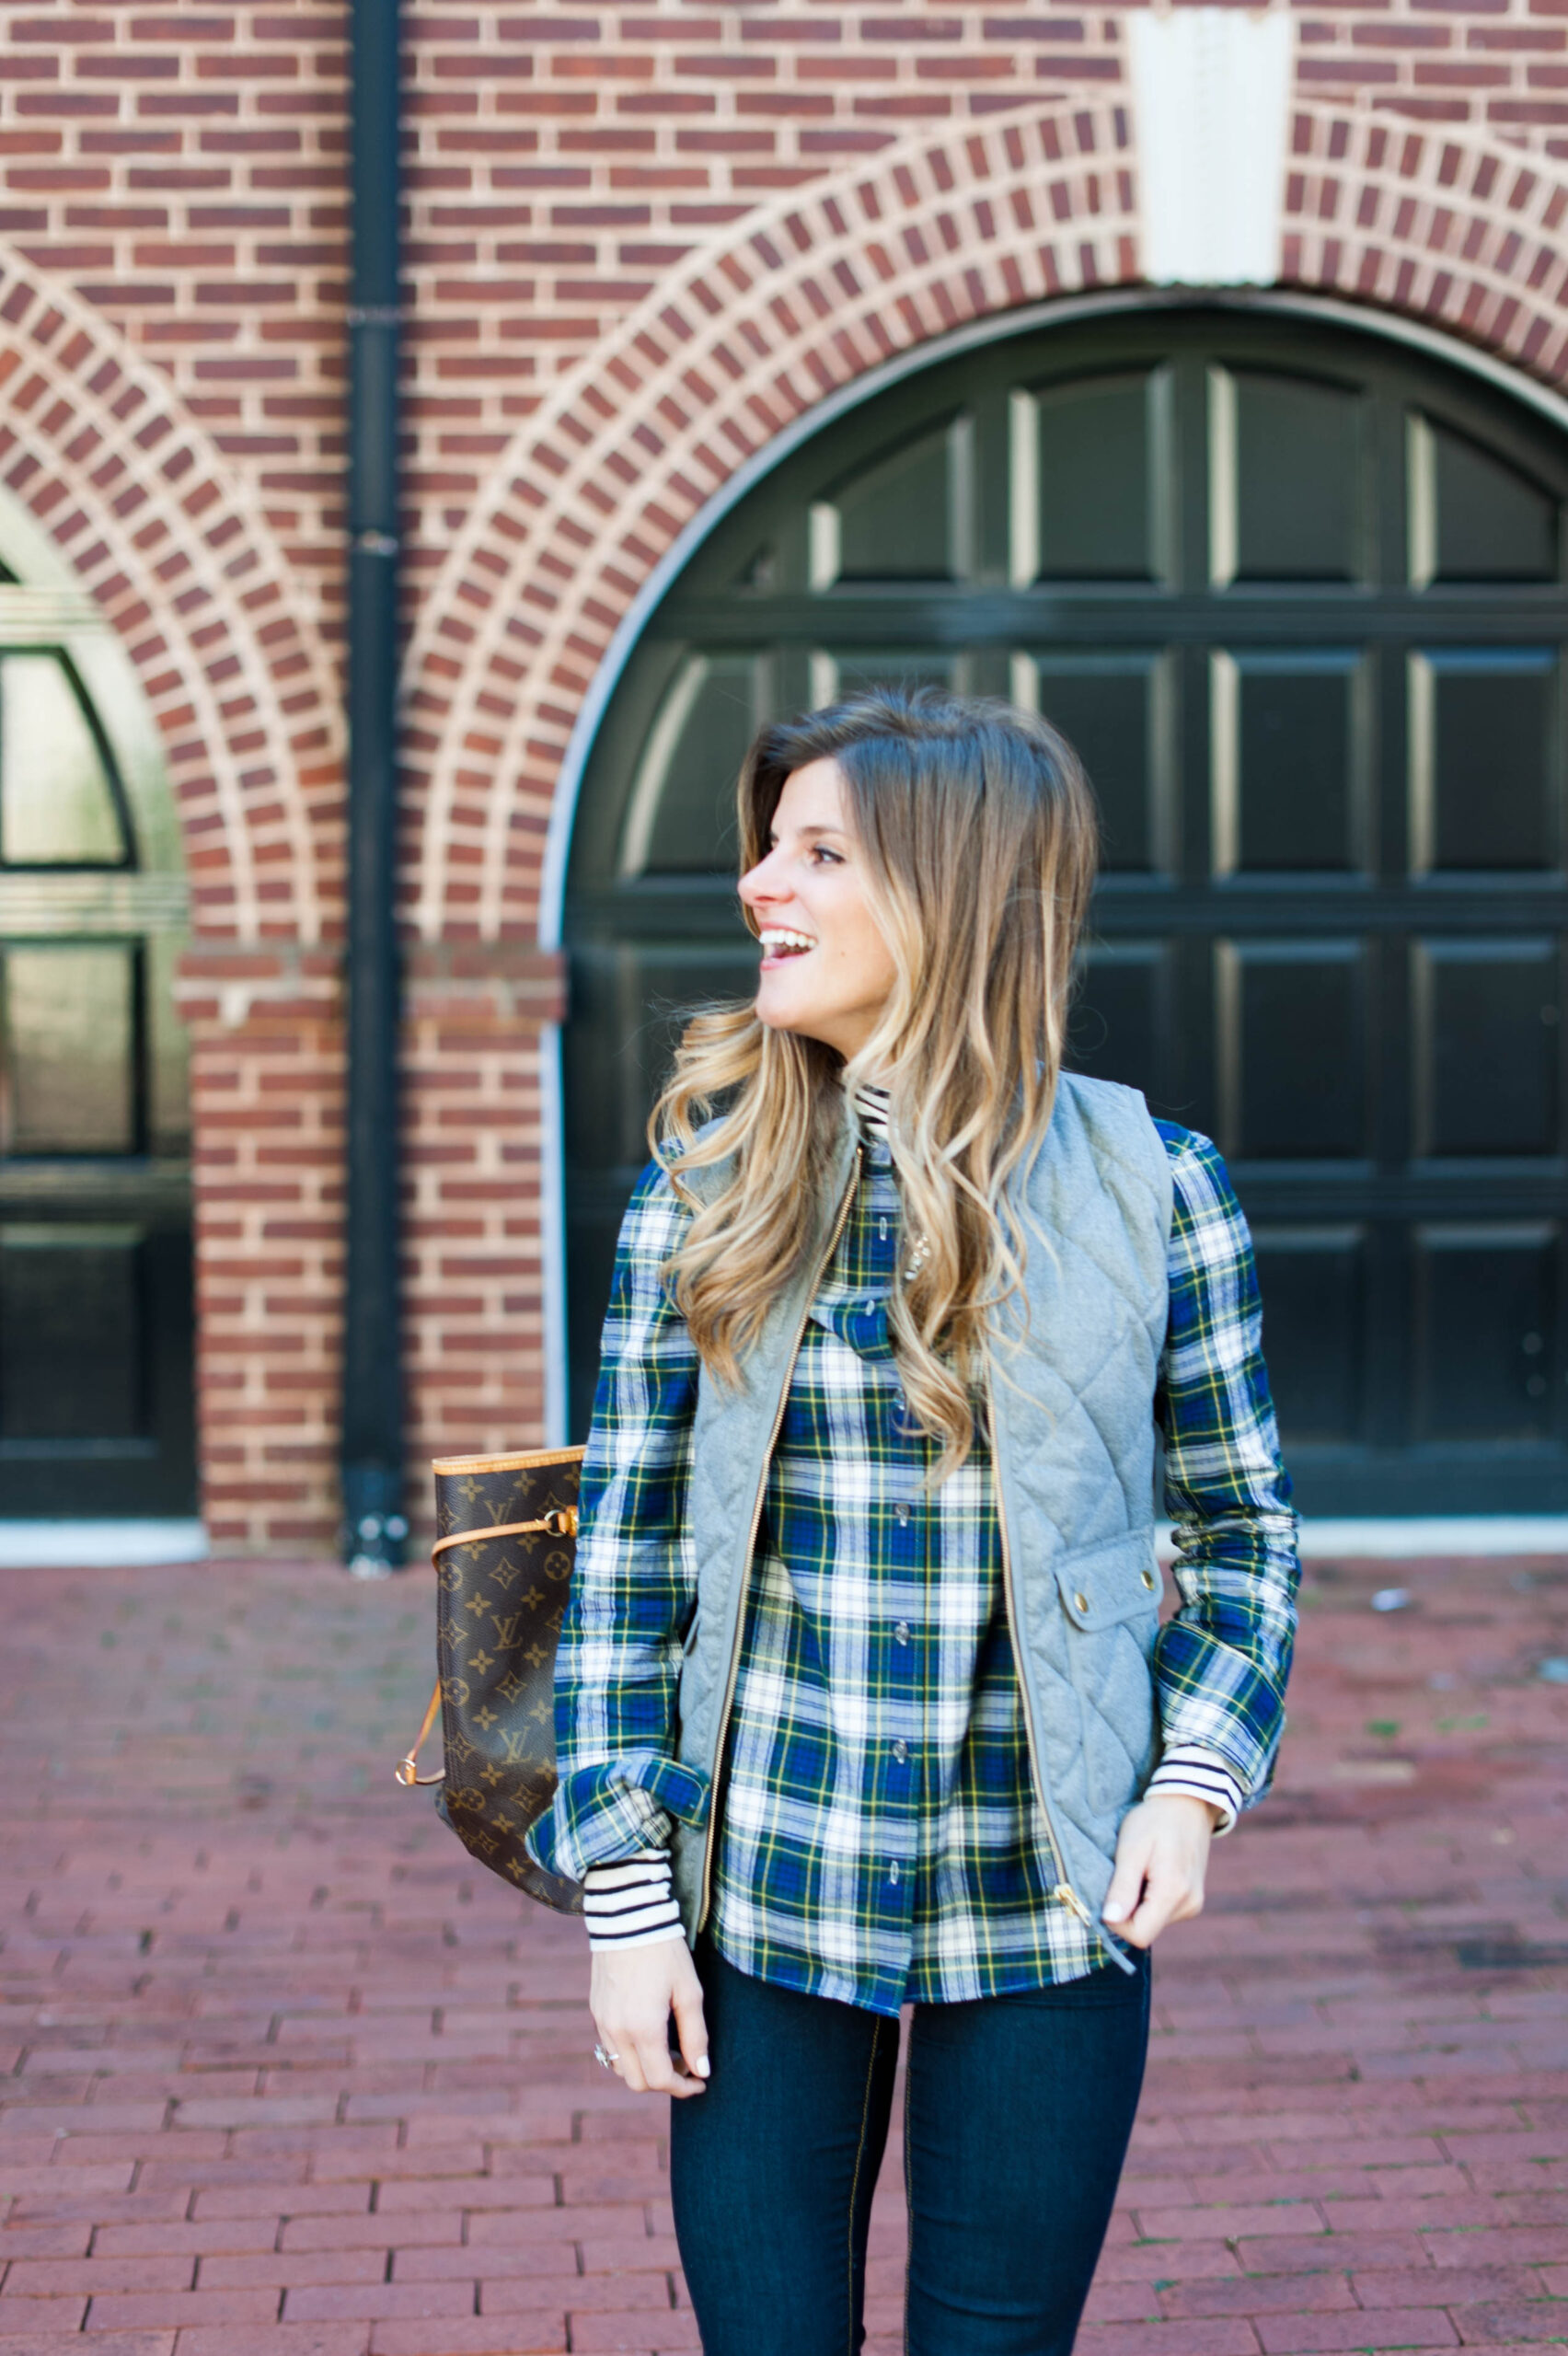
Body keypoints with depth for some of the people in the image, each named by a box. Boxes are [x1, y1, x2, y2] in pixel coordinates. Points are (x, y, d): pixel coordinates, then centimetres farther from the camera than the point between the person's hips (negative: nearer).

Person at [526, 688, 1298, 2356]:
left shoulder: (1150, 1186, -4)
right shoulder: (707, 1181, -1)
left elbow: (1242, 1521, 7)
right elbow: (625, 1546, 1)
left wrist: (1195, 1781, -8)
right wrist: (625, 1890, -3)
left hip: (1046, 1905, 0)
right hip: (762, 1892, 1)